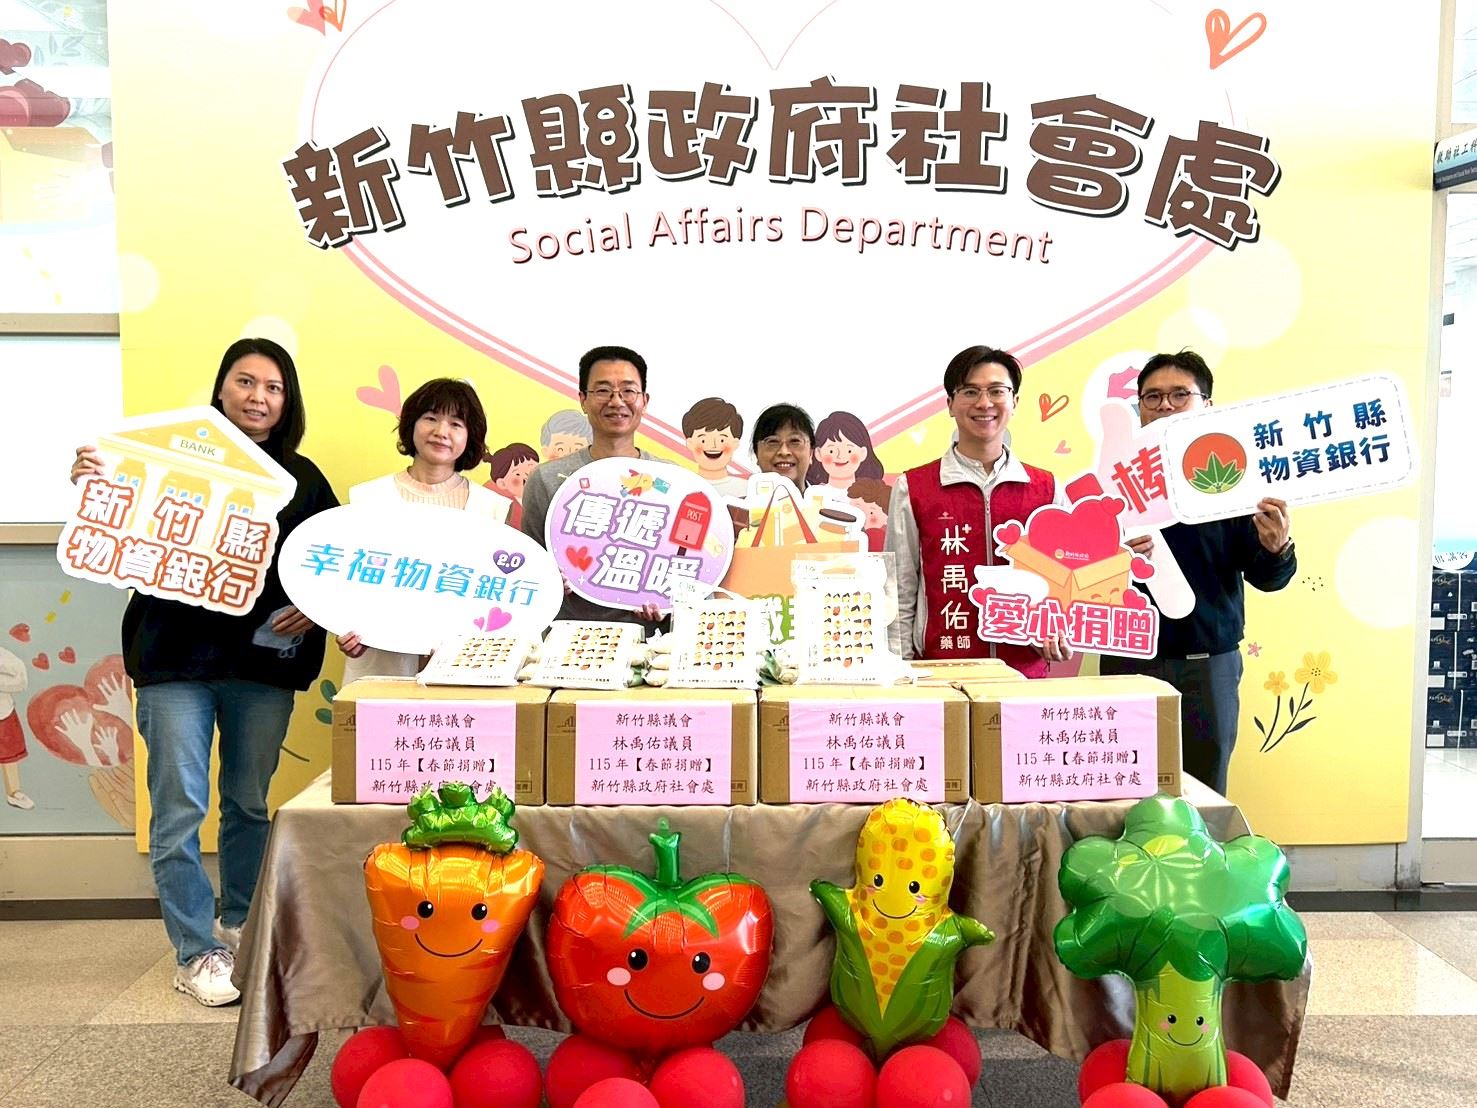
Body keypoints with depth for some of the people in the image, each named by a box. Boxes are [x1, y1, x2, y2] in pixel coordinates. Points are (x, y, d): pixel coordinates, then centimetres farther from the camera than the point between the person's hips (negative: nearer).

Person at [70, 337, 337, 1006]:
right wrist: (91, 484, -18)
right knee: (180, 808, -1)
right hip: (177, 656, -2)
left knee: (250, 802, 14)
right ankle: (197, 952, 12)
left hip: (263, 661, 3)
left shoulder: (302, 479, 8)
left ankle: (239, 922, 33)